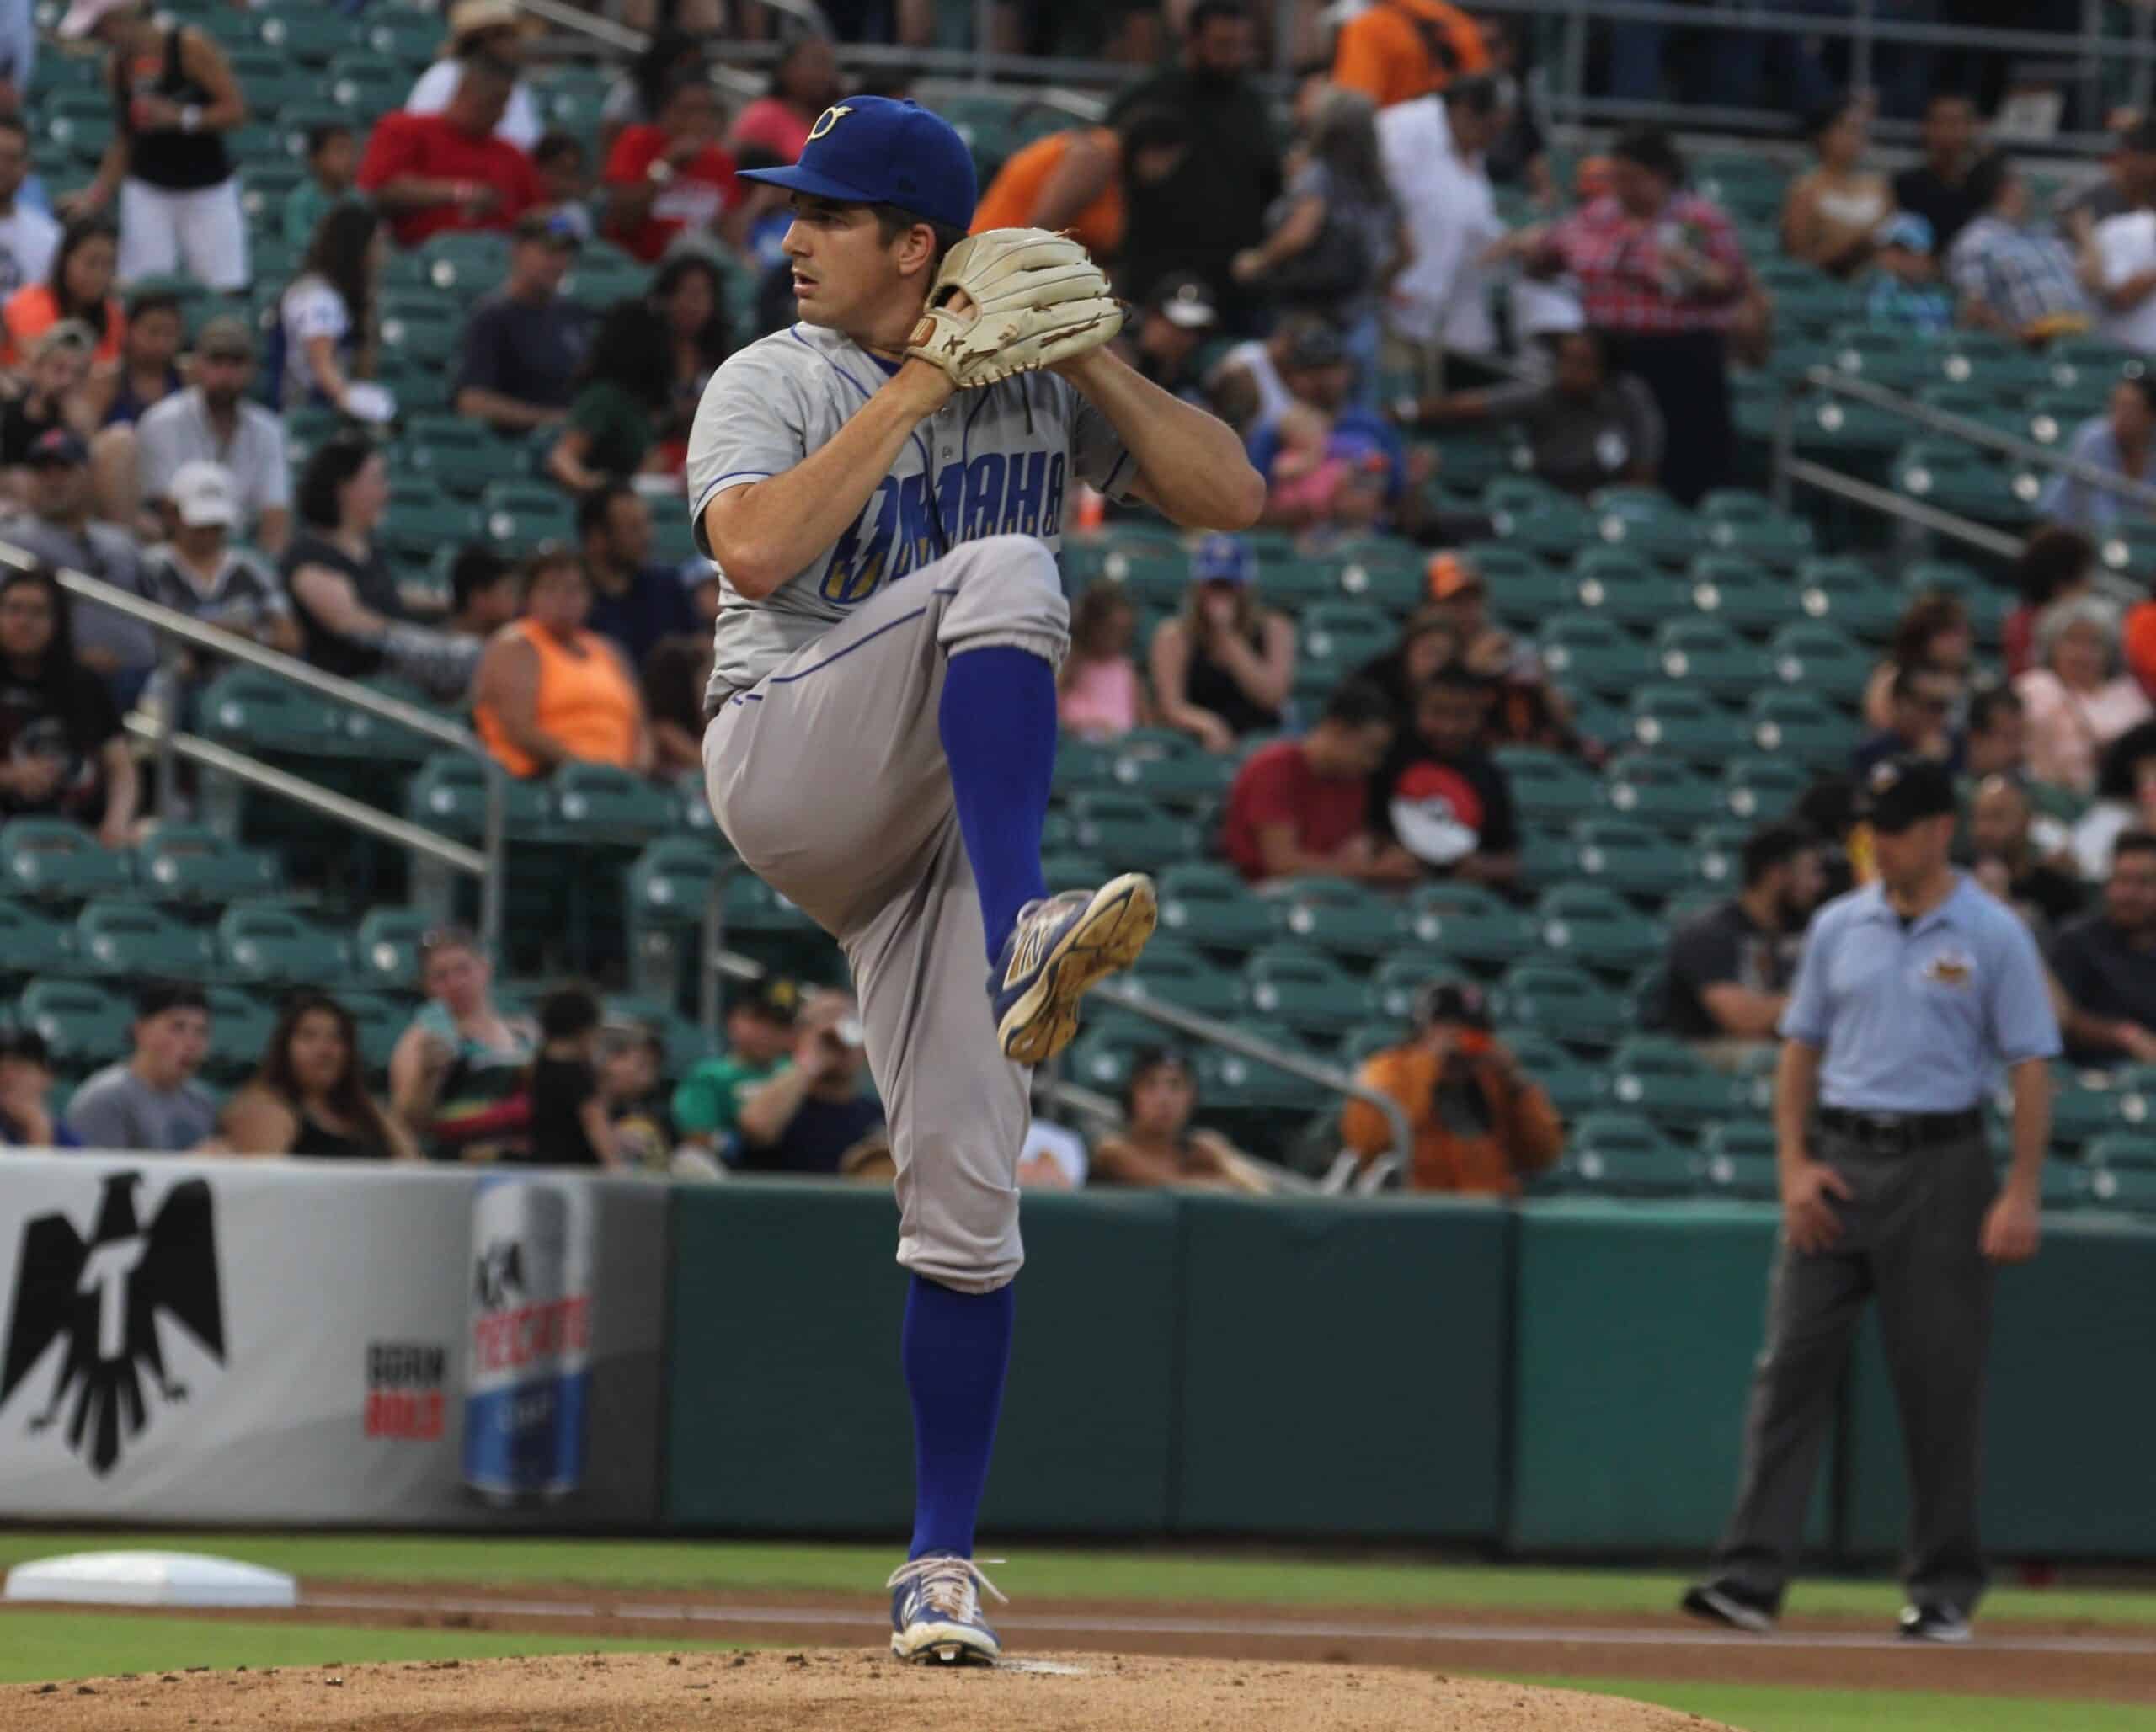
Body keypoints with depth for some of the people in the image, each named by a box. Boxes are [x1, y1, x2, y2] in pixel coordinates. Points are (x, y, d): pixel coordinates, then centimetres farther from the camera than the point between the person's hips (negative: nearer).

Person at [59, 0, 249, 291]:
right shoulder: (116, 63, 3)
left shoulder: (191, 46, -13)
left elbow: (235, 111, -12)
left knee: (224, 293, -5)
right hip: (147, 188, 4)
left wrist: (180, 117, -23)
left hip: (207, 189, -4)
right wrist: (102, 189, 7)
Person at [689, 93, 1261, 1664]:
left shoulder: (1038, 384, 11)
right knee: (1003, 570, -28)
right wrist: (912, 393, -14)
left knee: (967, 1191, -4)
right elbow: (758, 553, -19)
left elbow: (1234, 497, 4)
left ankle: (940, 1565, 3)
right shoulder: (775, 384, 1)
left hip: (938, 827, 3)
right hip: (784, 766, -3)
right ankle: (1025, 941, -43)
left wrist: (1095, 366, -6)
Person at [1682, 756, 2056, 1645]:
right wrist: (1794, 1163, 1)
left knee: (1941, 1383, 1)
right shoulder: (1839, 926, 9)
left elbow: (2031, 1067, -4)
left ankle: (1945, 1589, 10)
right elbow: (1800, 1047, 13)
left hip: (1940, 1165, -3)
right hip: (1837, 1162, 3)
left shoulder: (1993, 935, -2)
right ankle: (1752, 1574, -6)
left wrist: (2022, 1193, -12)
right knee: (1792, 1366, -4)